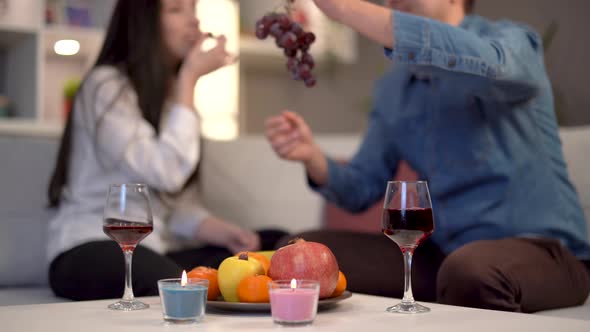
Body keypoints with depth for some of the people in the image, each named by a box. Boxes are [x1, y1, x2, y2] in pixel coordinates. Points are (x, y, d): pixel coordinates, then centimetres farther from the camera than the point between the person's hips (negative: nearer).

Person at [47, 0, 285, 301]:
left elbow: (178, 201, 9)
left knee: (276, 245, -14)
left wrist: (223, 232, -11)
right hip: (92, 248, -8)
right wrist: (190, 77, -14)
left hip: (157, 251, 8)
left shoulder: (173, 92, 17)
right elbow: (166, 172, -21)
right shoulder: (106, 85, -8)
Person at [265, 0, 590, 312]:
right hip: (443, 252, 6)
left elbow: (487, 64, -35)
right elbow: (362, 190, 12)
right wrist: (313, 157, -11)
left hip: (541, 248, -6)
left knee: (470, 270, -39)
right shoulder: (392, 88, 12)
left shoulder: (511, 41, -8)